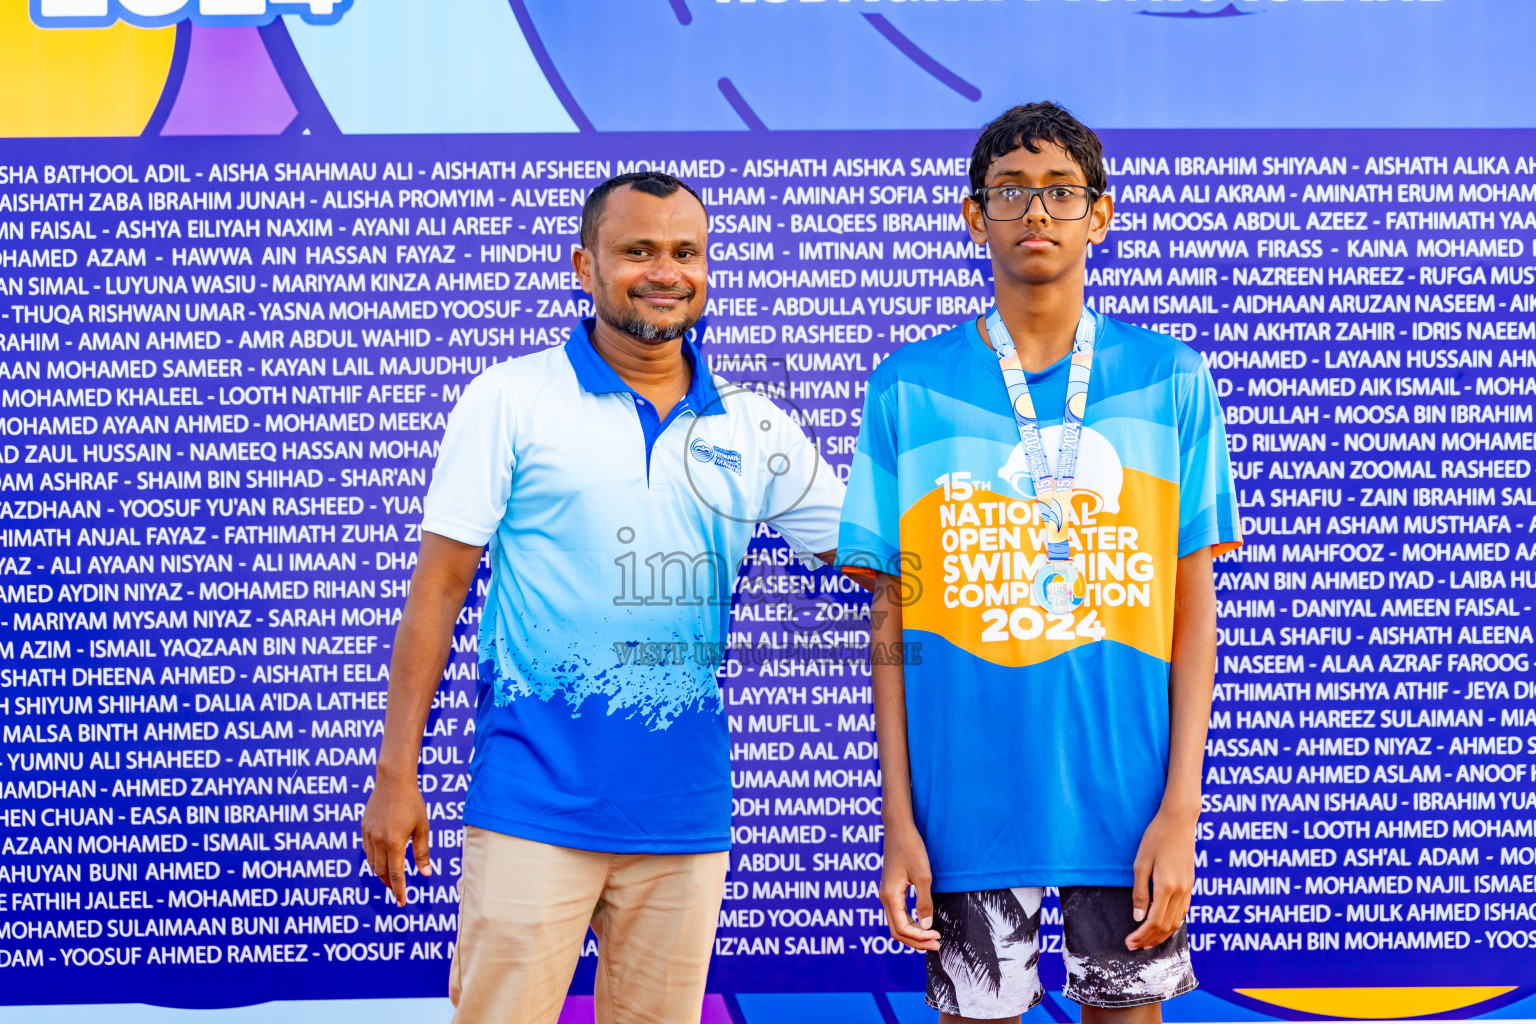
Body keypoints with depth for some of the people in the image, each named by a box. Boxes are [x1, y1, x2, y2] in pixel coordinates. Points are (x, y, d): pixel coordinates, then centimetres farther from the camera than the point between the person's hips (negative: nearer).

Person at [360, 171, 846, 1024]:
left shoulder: (756, 429, 9)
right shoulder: (509, 400, -1)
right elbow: (439, 586, -2)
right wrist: (395, 777, -5)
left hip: (686, 811, 4)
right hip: (536, 803, -3)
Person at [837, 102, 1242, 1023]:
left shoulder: (1170, 380, 2)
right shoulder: (908, 390, 1)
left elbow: (1193, 604, 2)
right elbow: (892, 617, 3)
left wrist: (1181, 806, -5)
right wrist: (899, 819, -2)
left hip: (1127, 794, 1)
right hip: (966, 798, 0)